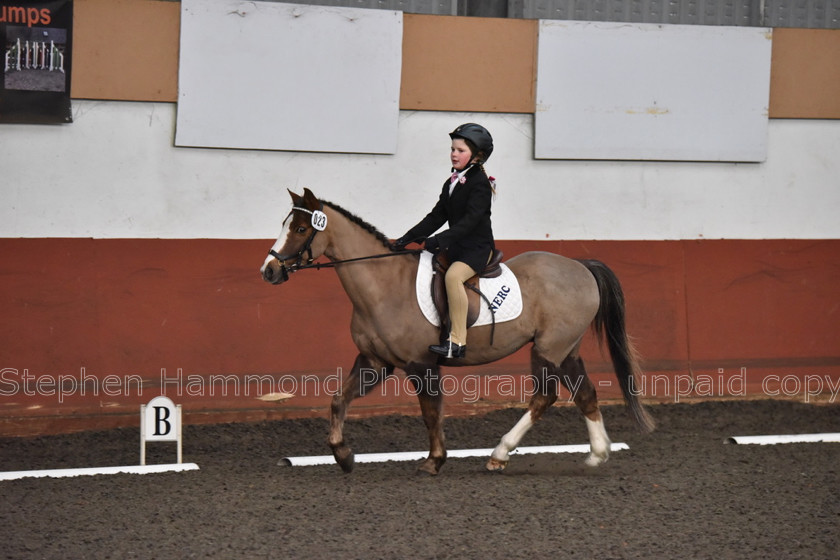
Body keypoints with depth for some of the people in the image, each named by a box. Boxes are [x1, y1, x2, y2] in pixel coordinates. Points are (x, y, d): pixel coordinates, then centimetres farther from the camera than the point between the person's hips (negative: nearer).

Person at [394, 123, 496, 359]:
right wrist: (407, 239, 5)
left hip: (478, 247, -9)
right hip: (456, 247, 9)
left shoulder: (480, 183, -12)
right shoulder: (451, 183, 14)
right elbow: (437, 217, 14)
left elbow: (470, 220, -22)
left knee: (453, 275, -34)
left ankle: (457, 342, -37)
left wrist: (441, 240, -32)